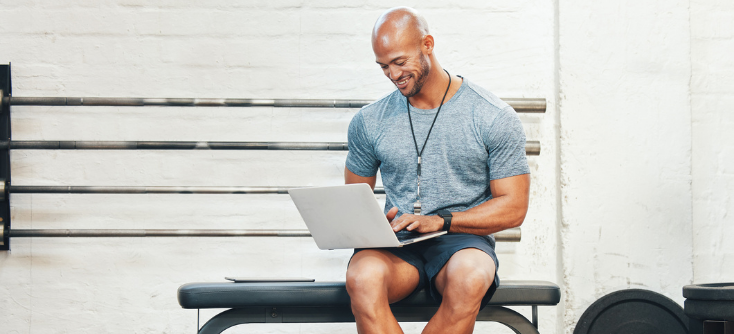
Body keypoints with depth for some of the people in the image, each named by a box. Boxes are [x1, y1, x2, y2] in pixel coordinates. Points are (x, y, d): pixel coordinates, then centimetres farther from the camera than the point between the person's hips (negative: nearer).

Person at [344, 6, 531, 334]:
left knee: (470, 279, -39)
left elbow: (513, 208, -1)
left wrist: (439, 221, -14)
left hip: (463, 239, -2)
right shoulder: (369, 121, 10)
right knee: (363, 277, -35)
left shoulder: (494, 117, 0)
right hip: (396, 245, 2)